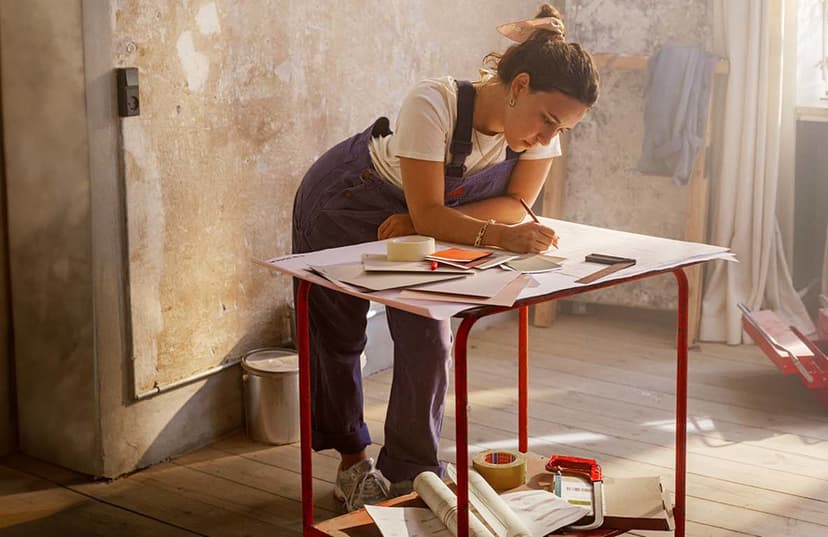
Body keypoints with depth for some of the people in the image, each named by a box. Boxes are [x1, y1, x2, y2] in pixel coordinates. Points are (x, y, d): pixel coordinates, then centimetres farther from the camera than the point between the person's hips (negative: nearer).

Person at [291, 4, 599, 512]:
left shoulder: (541, 129, -24)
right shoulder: (434, 103, -40)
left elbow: (516, 204, -16)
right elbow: (427, 212, -37)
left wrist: (421, 221, -27)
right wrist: (499, 235, -52)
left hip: (418, 227, 4)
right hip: (341, 208, -4)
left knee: (428, 341, -6)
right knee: (338, 337, 9)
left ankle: (411, 473, 10)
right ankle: (353, 460, 29)